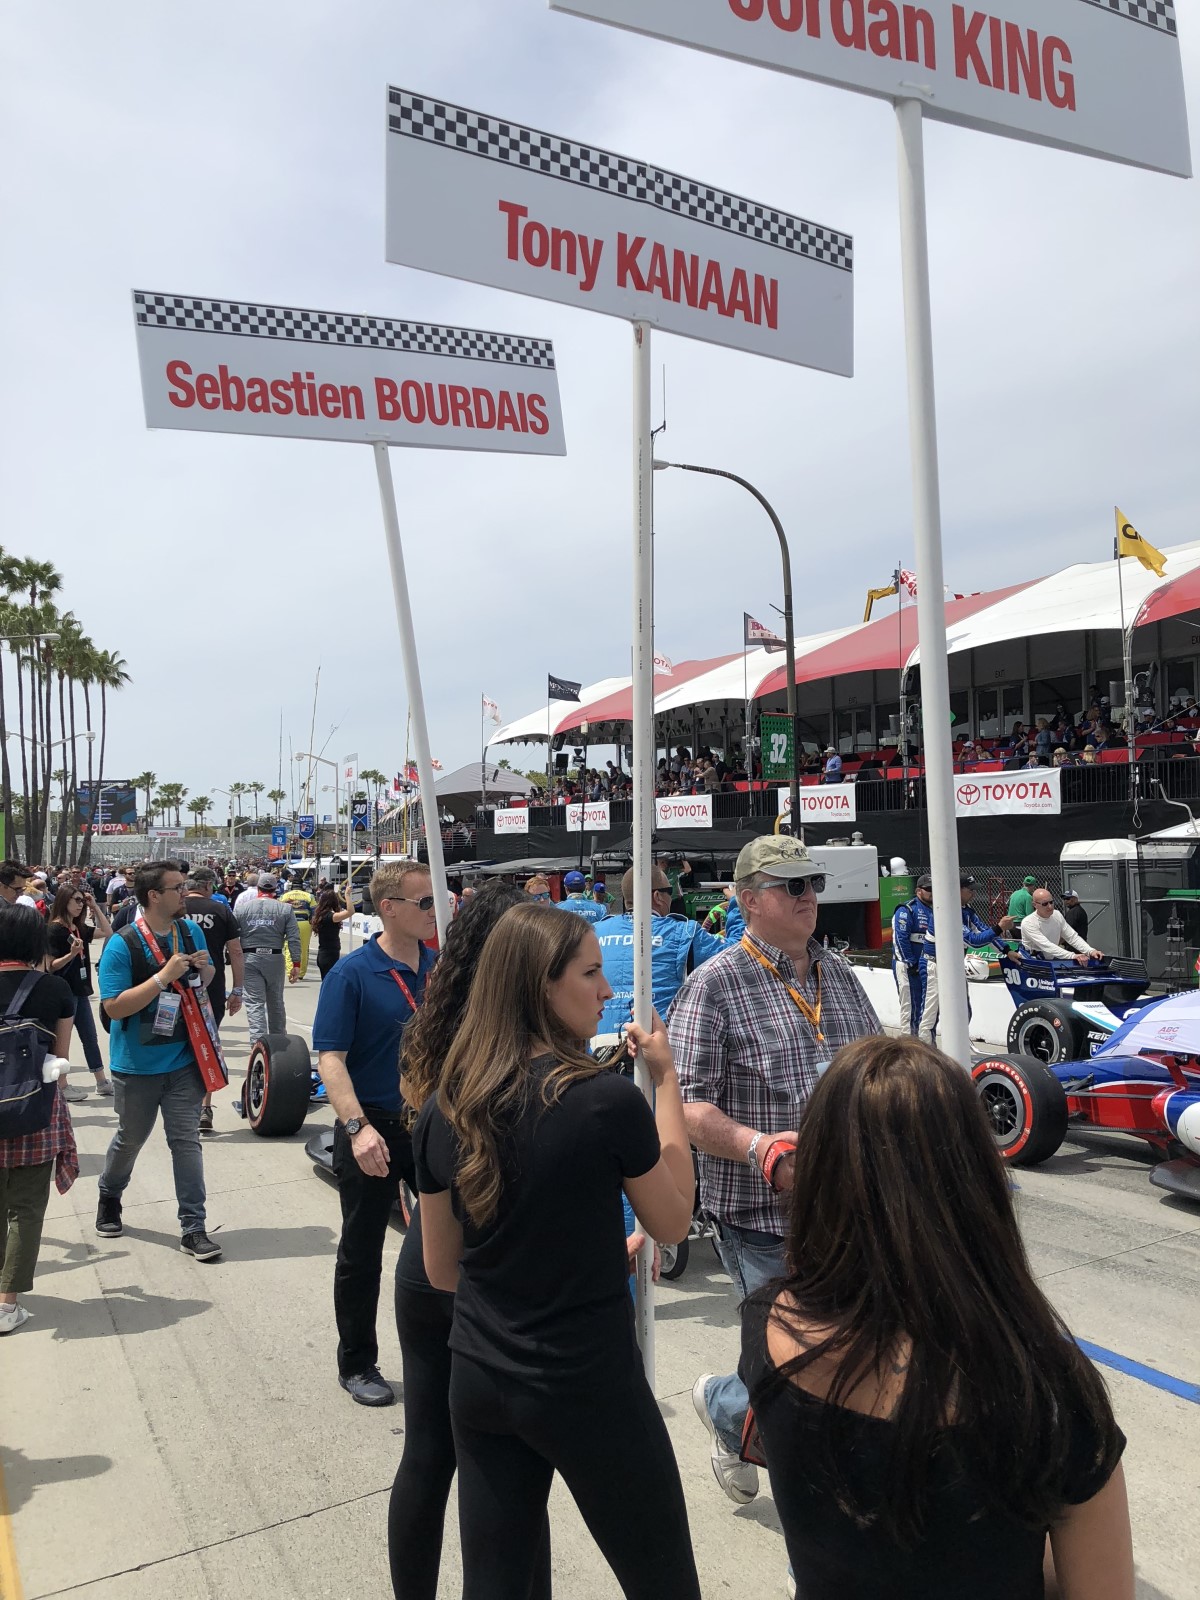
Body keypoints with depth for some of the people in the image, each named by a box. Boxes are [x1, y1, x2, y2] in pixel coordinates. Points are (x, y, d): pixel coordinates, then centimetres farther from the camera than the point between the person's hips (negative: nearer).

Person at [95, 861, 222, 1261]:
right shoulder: (122, 945, -17)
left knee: (186, 1139, 3)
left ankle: (193, 1228, 9)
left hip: (184, 1059, 3)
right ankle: (109, 1198, 46)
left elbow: (205, 981, 15)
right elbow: (113, 1007, -22)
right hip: (138, 1065, -3)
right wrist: (164, 976, -29)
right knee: (130, 1138, 16)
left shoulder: (191, 931, 0)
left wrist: (203, 967, -9)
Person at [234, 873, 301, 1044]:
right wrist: (296, 964, -1)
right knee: (276, 1002, 14)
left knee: (254, 1002, -1)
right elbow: (294, 938, -4)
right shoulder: (285, 909, 0)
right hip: (275, 958, 1)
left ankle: (258, 1041, -13)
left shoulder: (241, 908, 2)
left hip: (249, 959, -1)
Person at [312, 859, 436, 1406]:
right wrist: (357, 1127, -29)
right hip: (373, 1128, -4)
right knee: (361, 1253, 11)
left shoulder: (439, 967, 1)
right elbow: (331, 1058, -18)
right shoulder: (352, 973, -14)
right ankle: (356, 1364, 30)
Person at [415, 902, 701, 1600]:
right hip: (589, 1389, -5)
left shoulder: (445, 1109, -6)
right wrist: (667, 1081, -2)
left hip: (478, 1380, 5)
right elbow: (673, 1222, -4)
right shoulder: (608, 1098, -22)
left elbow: (443, 1270, 6)